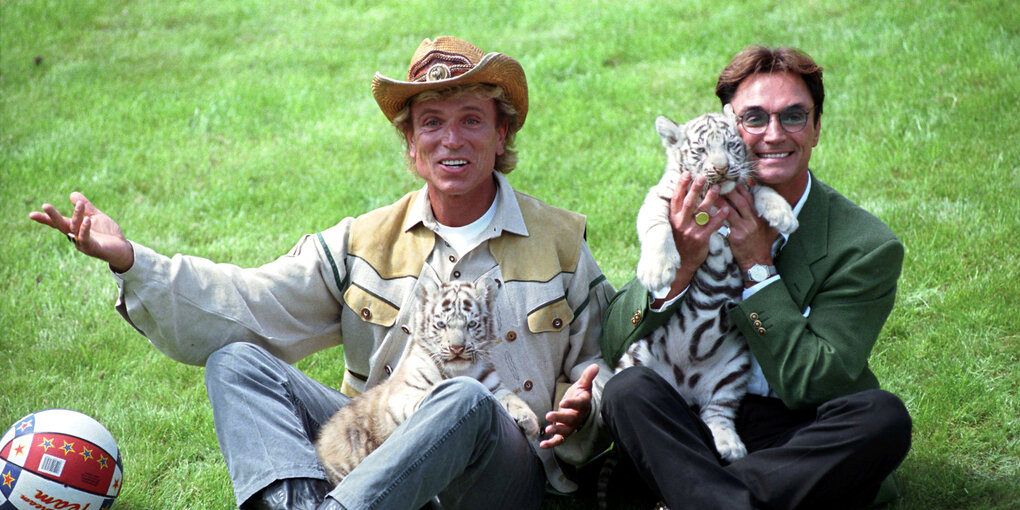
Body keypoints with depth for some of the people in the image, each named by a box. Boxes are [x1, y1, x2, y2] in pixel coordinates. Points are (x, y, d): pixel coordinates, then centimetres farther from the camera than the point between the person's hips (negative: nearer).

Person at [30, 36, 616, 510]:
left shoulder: (561, 241, 8)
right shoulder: (365, 243, 11)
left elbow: (601, 361, 13)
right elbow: (249, 306, 2)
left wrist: (580, 407, -12)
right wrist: (130, 261, -11)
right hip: (381, 450, 3)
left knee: (468, 399, -38)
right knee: (236, 359, -16)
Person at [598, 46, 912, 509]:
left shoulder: (867, 246, -4)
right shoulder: (695, 214, 4)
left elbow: (813, 384, -10)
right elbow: (613, 349, -2)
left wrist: (757, 266, -13)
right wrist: (680, 264, -18)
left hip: (802, 444, -1)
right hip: (699, 430, 1)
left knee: (883, 416, -31)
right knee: (628, 390, -26)